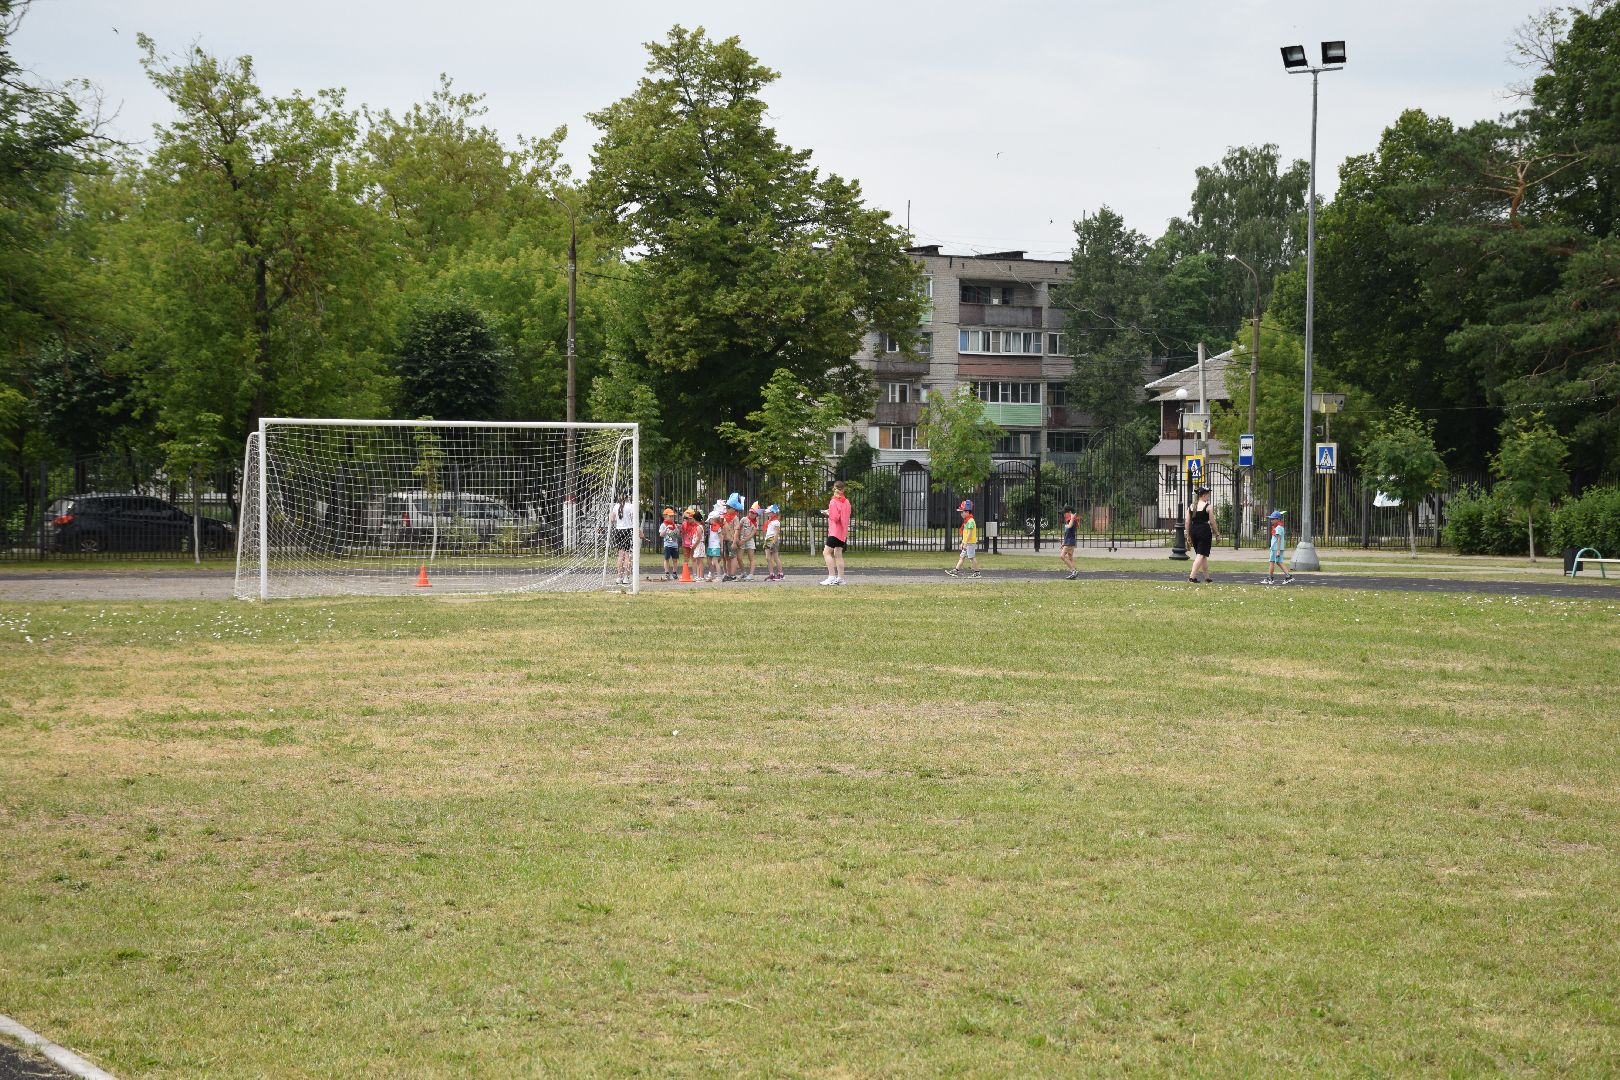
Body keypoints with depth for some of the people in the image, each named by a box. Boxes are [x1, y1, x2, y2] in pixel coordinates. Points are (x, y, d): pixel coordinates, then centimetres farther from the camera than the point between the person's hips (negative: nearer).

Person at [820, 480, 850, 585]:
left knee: (826, 552, -10)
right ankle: (840, 578, 11)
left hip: (835, 532, -8)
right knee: (838, 555, 12)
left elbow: (835, 518, -19)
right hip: (843, 532, 8)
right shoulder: (846, 501, 10)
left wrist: (827, 513, -2)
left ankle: (832, 577, -20)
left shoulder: (833, 502, -13)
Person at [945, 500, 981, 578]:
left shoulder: (970, 521, -16)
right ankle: (956, 570, 9)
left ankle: (977, 573, 1)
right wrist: (963, 543, 23)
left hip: (971, 543, -10)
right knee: (962, 556, 9)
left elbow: (969, 533, -21)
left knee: (972, 558, -5)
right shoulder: (966, 521, 15)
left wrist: (965, 543, -22)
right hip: (966, 543, 10)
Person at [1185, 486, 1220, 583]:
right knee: (1201, 555, -6)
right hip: (1204, 531, -6)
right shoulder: (1208, 507, -7)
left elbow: (1187, 522, 8)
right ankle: (1192, 576, -17)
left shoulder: (1191, 507, 8)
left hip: (1194, 531, 6)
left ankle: (1207, 576, 23)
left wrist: (1188, 536, 15)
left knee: (1202, 555, 17)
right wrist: (1217, 534, 3)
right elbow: (1212, 522, -6)